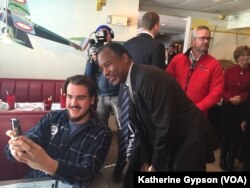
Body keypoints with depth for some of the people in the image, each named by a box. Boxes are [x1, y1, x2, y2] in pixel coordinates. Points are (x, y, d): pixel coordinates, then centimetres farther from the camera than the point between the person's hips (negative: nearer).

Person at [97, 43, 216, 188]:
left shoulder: (148, 77, -26)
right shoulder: (129, 85, 0)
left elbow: (165, 126, -25)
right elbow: (141, 129, 4)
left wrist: (156, 166, -14)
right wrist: (145, 161, -1)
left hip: (187, 142, -7)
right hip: (161, 144, 8)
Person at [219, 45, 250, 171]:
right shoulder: (229, 71, -1)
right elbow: (222, 89, -1)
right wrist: (229, 98, -17)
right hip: (228, 106, 0)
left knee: (237, 134, 8)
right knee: (225, 132, 8)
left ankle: (231, 160, 26)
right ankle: (223, 158, 29)